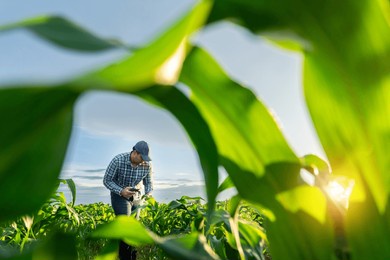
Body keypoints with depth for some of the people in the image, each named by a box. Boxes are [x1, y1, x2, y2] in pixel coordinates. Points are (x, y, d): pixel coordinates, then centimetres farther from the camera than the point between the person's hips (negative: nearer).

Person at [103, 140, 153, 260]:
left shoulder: (147, 164, -15)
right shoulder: (118, 160, -24)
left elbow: (149, 182, 1)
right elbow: (107, 180, -14)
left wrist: (148, 193, -20)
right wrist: (121, 191, -29)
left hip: (136, 197, 4)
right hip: (119, 195, -3)